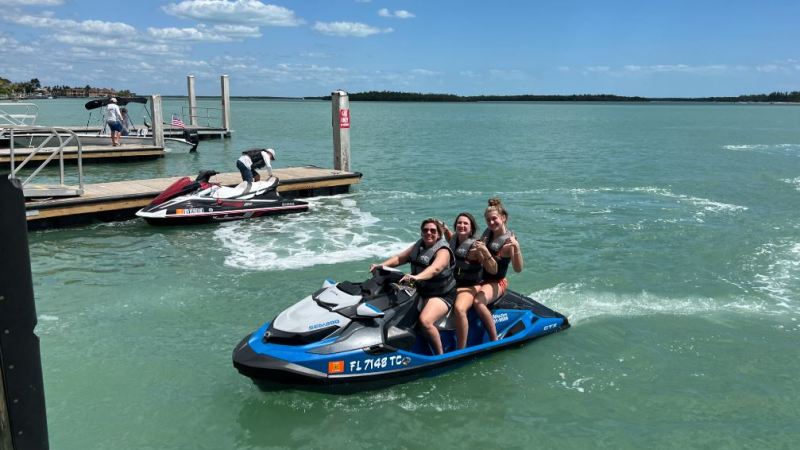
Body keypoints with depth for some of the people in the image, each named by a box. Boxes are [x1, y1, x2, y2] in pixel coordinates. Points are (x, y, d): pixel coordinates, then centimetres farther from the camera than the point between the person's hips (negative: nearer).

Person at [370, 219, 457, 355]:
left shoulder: (443, 250, -16)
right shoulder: (418, 245, 8)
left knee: (425, 320, -32)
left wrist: (417, 277, -54)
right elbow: (399, 258, 6)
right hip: (420, 291, 8)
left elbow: (435, 268, -35)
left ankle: (440, 356, -16)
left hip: (442, 295, -8)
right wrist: (381, 265, -12)